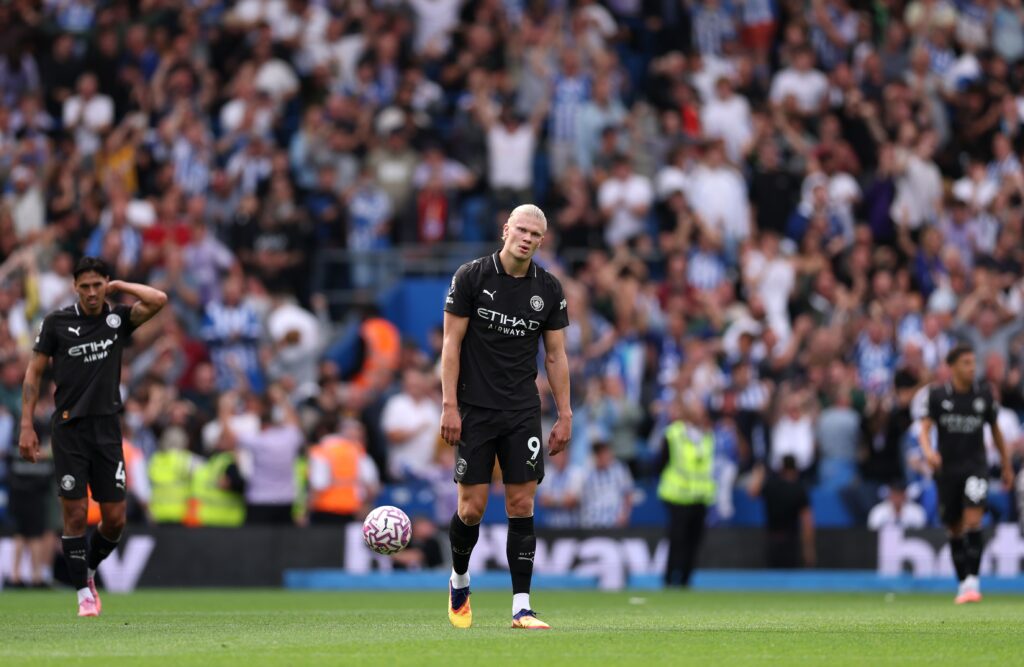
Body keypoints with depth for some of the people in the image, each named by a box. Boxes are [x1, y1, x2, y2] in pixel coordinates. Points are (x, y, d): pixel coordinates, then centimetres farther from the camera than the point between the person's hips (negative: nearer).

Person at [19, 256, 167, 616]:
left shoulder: (118, 319, 4)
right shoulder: (57, 322, 0)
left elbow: (158, 300, -12)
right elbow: (34, 372, 4)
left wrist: (119, 286, -3)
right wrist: (27, 426, -3)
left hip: (107, 428, 2)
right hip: (69, 428, -2)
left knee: (115, 519, 1)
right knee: (75, 515, -4)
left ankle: (88, 569, 28)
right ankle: (84, 593, 6)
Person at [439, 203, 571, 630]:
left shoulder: (548, 289, 4)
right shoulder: (471, 277, -5)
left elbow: (556, 355, 10)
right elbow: (451, 343, -4)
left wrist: (565, 415, 5)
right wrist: (449, 405, -10)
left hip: (523, 413, 2)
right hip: (475, 410, -2)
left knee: (522, 504, -4)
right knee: (472, 507, -3)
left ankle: (521, 607, -3)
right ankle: (459, 580, 26)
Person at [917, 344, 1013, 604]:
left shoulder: (984, 394, 3)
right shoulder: (936, 395, -2)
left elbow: (995, 429, 14)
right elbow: (924, 428, -12)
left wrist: (1007, 465, 18)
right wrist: (928, 451, -33)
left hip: (976, 465, -1)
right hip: (947, 469, 1)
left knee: (973, 521, -19)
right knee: (955, 530, 7)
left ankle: (973, 580, -20)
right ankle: (963, 583, 20)